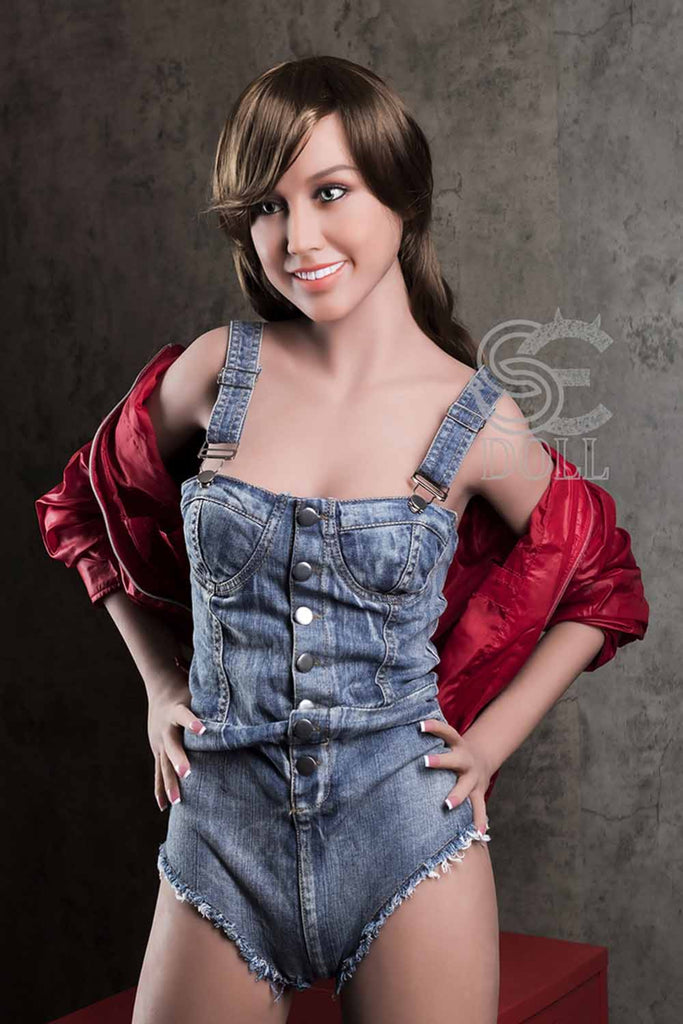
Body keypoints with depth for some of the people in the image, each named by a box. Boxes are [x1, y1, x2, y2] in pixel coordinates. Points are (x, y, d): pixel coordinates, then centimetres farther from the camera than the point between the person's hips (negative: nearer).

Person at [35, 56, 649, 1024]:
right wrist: (162, 686, 8)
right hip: (224, 829, 1)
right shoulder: (220, 369, -4)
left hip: (406, 828, -1)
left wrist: (490, 740, 2)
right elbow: (86, 509, 13)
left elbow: (604, 591, 10)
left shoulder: (480, 423, -6)